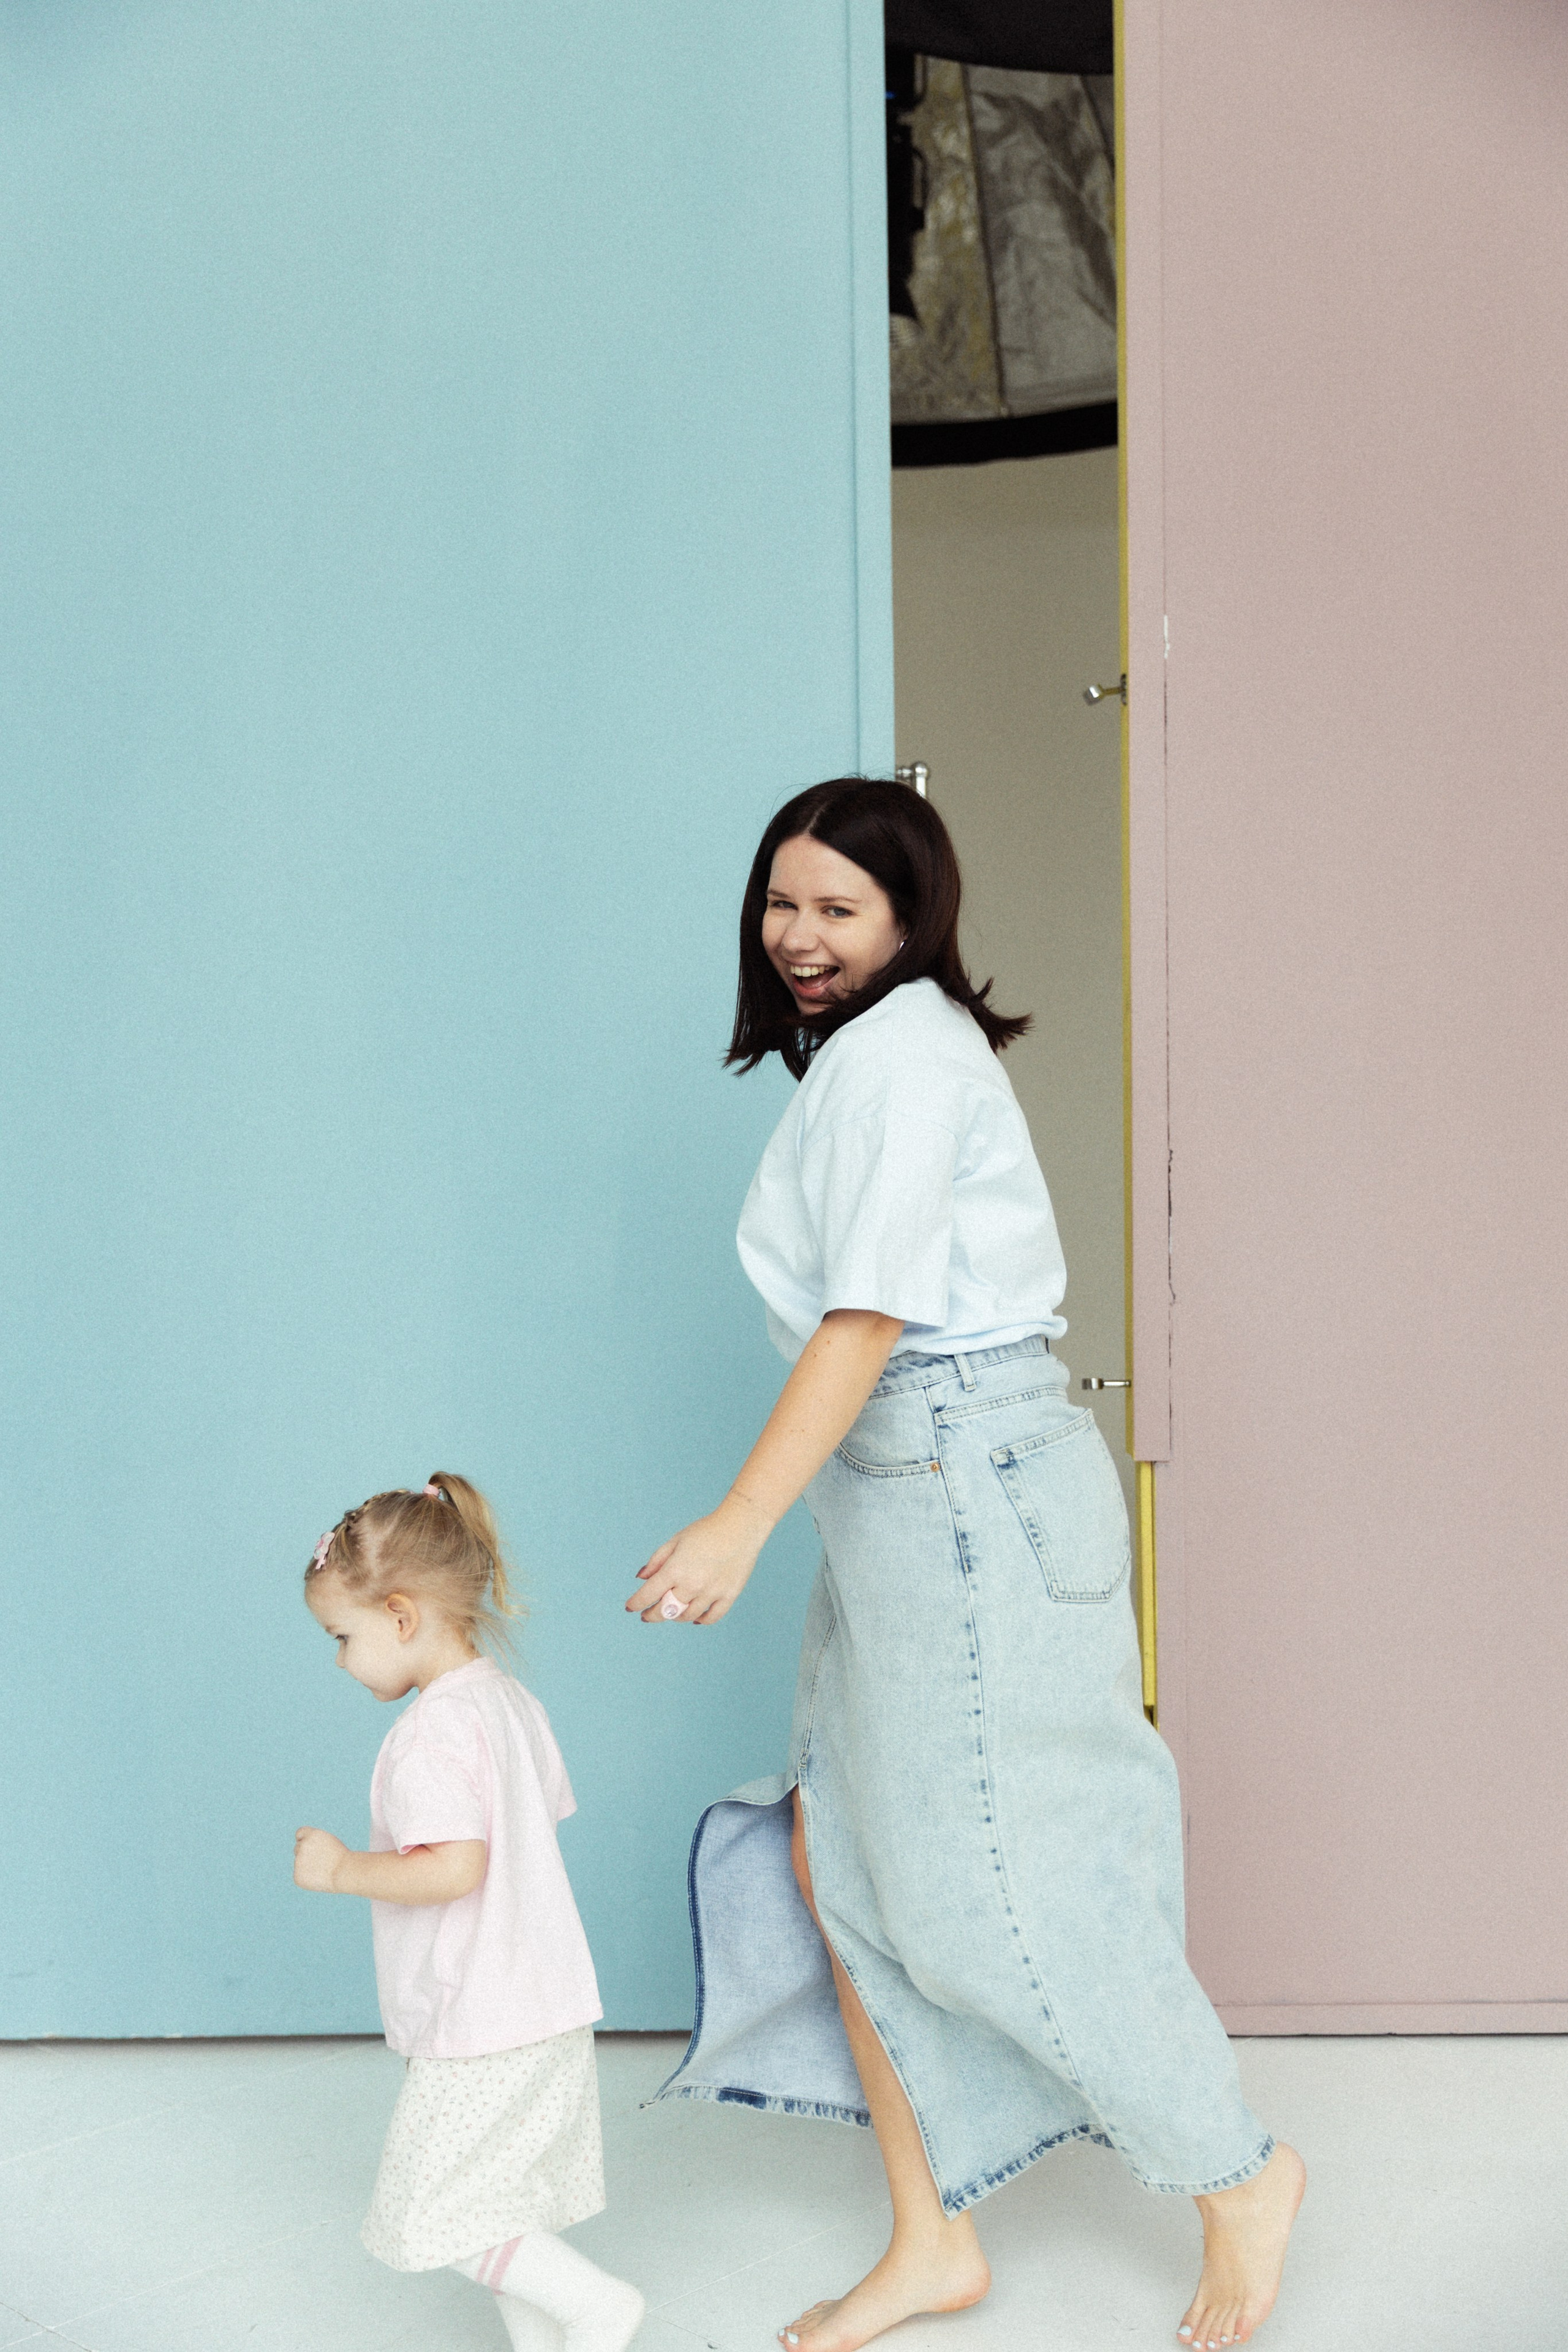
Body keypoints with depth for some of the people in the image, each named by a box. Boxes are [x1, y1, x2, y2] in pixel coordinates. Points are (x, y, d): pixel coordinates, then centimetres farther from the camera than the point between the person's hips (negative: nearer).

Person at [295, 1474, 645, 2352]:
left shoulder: (433, 1730, -20)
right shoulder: (514, 1702, 10)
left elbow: (454, 1867, -29)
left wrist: (341, 1868, -16)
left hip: (479, 2029, -10)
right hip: (544, 2008, 10)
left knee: (439, 2207, 0)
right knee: (504, 2206, 16)